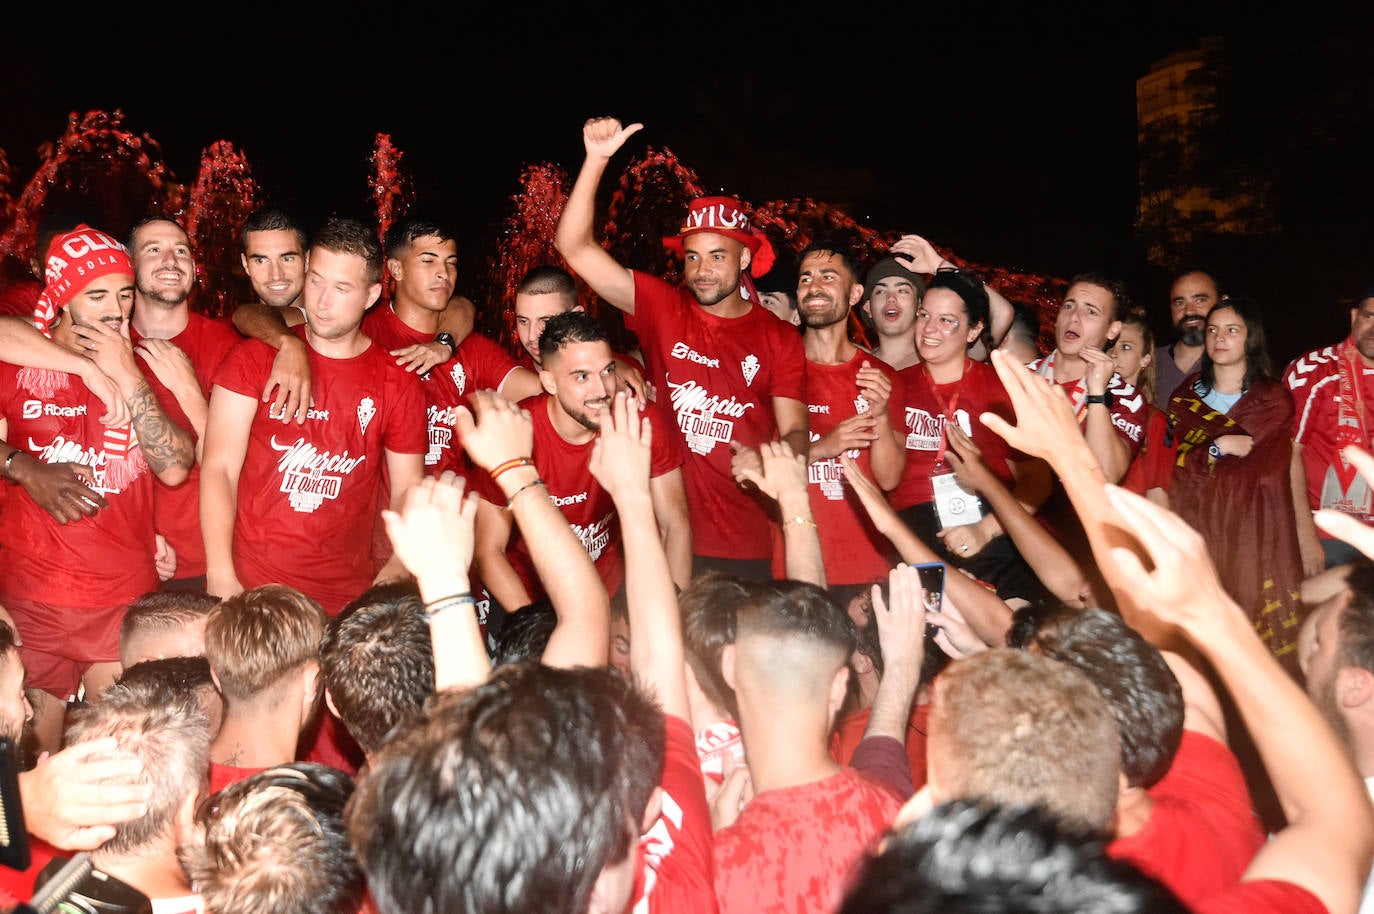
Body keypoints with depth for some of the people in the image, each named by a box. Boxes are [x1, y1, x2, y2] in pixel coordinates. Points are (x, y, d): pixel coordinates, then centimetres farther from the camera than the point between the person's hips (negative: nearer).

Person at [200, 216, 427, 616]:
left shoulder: (398, 384, 3)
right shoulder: (254, 359, 1)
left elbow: (407, 494, 4)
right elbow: (218, 468, -5)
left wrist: (390, 581, -12)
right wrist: (221, 580, -15)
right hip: (247, 589, 0)